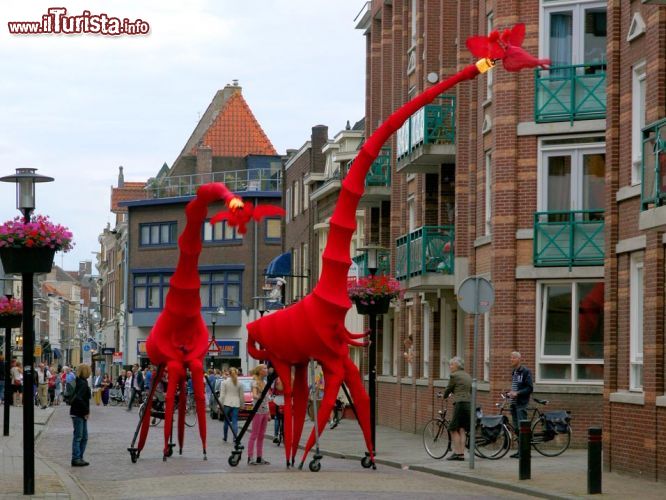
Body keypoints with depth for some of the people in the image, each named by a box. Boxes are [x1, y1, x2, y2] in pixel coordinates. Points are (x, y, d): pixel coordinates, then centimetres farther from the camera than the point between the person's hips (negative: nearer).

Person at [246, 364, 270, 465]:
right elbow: (254, 394, -26)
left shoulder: (264, 382, 15)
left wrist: (268, 412, 17)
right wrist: (256, 397, -49)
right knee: (254, 435, -8)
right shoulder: (255, 382, -8)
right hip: (258, 411, -8)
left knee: (261, 436, 9)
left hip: (265, 411, 8)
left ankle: (259, 458, 12)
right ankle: (250, 458, -9)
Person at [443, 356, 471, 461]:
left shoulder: (454, 376, -6)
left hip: (460, 404, -8)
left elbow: (448, 389, 1)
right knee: (462, 430, 10)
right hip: (469, 404, 8)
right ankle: (462, 453, 7)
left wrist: (445, 396, 23)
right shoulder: (467, 376, 17)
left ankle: (457, 453, -3)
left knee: (454, 429, 0)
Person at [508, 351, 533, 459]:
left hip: (521, 403, -9)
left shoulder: (525, 371, -8)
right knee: (516, 428, 9)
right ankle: (520, 450, 14)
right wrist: (511, 392, 8)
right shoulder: (513, 372, 18)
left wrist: (517, 393, -20)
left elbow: (530, 388, -12)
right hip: (514, 403, 9)